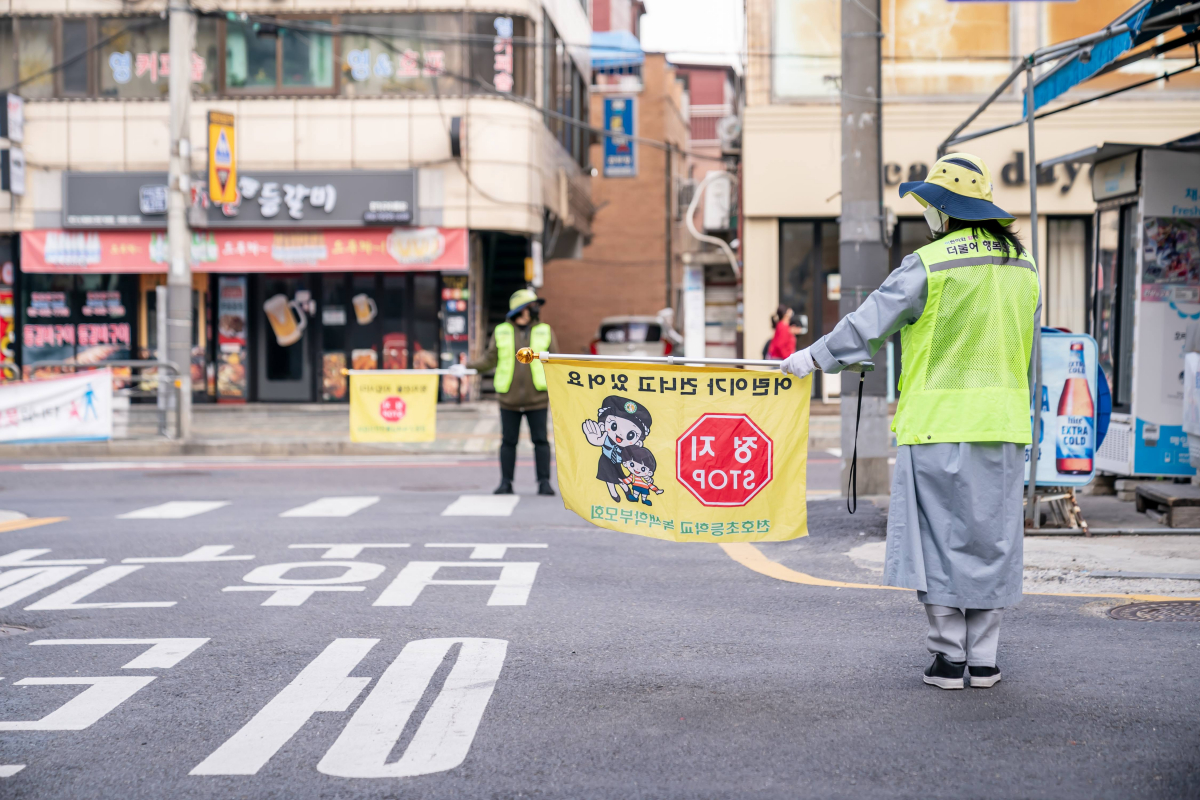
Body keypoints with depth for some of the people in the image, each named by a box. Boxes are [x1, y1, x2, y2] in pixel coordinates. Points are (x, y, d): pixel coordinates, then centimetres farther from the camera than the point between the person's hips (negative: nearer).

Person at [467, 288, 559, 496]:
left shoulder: (544, 331, 6)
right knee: (508, 441, 4)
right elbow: (490, 359, 7)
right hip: (510, 399, 0)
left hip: (537, 399, 0)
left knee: (540, 440, -2)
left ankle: (544, 483, 2)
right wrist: (467, 367, -6)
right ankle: (506, 483, 11)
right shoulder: (501, 332, 6)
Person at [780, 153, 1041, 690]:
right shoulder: (1023, 265, 9)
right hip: (1003, 423, 5)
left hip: (938, 423, -5)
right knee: (991, 538, 10)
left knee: (941, 536, 4)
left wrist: (813, 358, 1)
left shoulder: (929, 264, -10)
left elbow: (868, 324, -8)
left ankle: (949, 656, 6)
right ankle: (984, 659, 13)